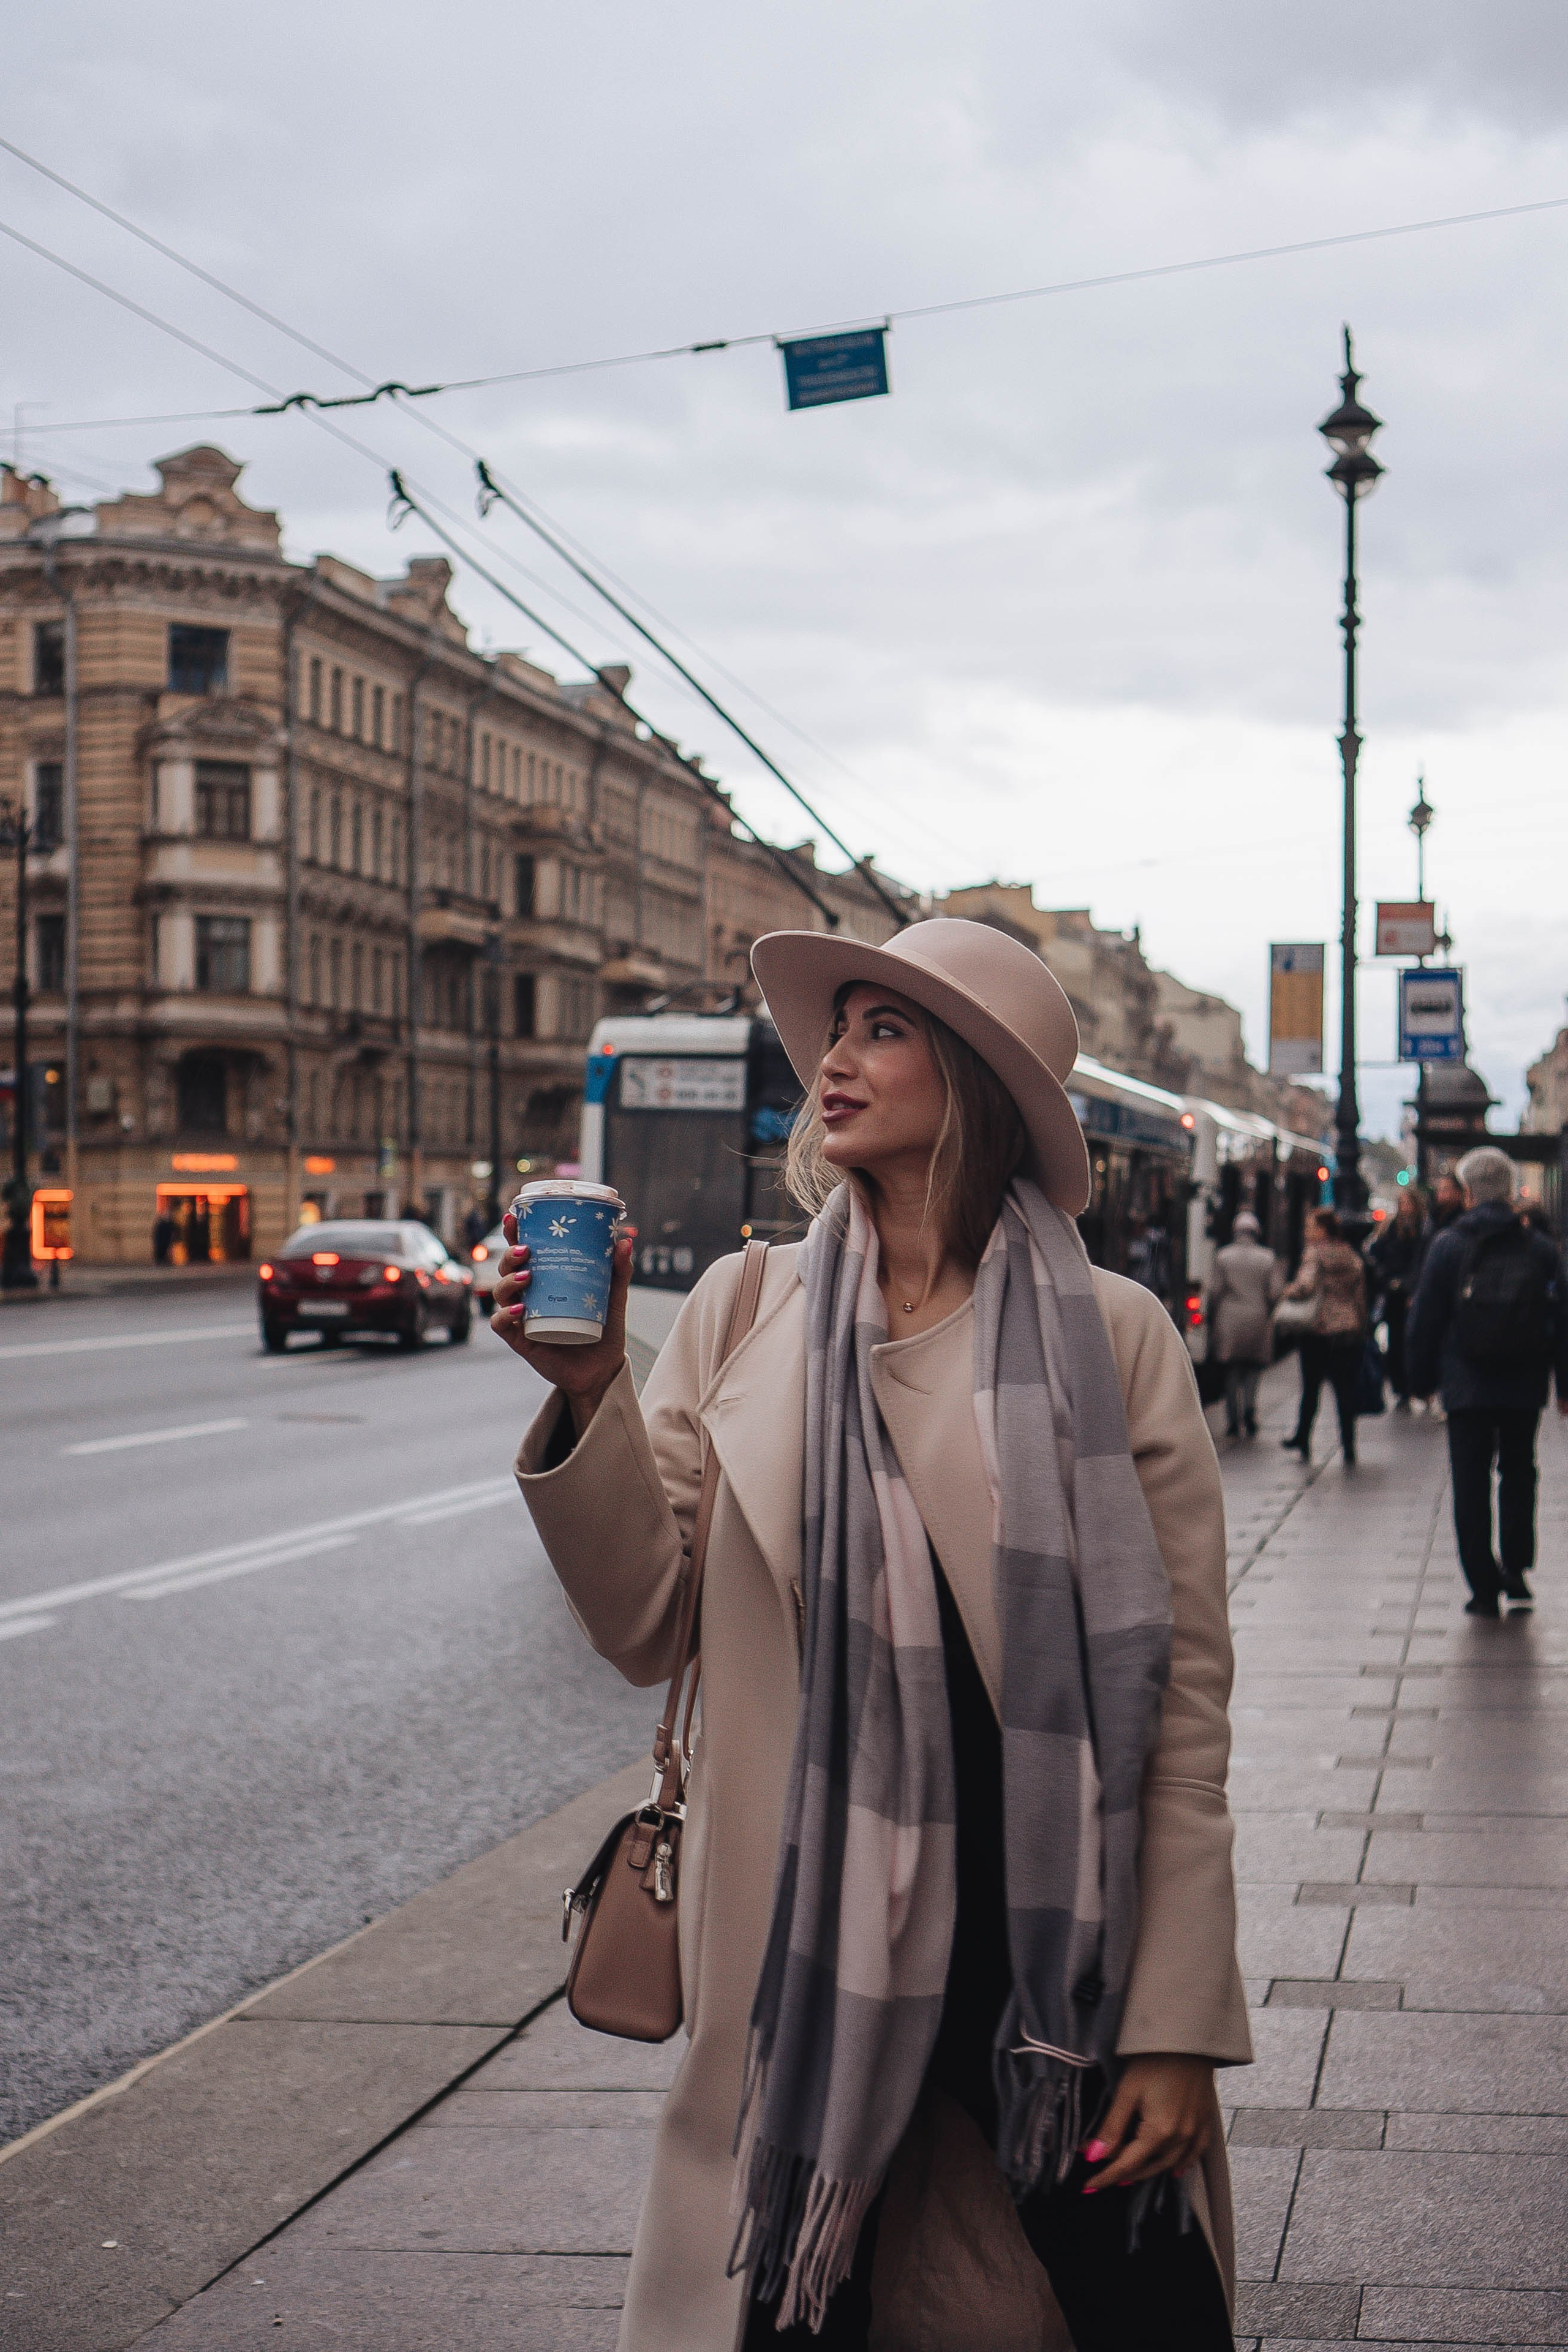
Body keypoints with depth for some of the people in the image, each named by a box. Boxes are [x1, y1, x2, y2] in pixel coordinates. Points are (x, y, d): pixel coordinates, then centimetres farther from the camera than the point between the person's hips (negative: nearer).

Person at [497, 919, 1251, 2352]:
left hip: (1055, 1957, -1)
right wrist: (592, 1392, -14)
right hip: (801, 1951, 2)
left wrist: (1178, 2026, -5)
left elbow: (1183, 1695, -4)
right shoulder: (743, 1313, 3)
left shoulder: (1113, 1341, -4)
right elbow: (645, 1630, -1)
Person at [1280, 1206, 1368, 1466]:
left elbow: (1306, 1286, -23)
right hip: (1350, 1332, 4)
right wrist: (1360, 1331, 19)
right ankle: (1348, 1447, 2)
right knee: (1345, 1389, 4)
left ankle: (1303, 1439, 19)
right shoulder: (1353, 1257, 11)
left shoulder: (1314, 1254, -7)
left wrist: (1289, 1291, -3)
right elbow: (1360, 1296, 13)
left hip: (1320, 1330, -4)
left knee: (1311, 1387, 9)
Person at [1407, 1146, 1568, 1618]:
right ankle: (1517, 1570, 10)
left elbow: (1426, 1319, -1)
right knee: (1518, 1476, 18)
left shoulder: (1447, 1247, -5)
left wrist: (1422, 1379, 9)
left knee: (1471, 1486, 4)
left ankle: (1485, 1588, 3)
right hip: (1525, 1388, 2)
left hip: (1467, 1387, -2)